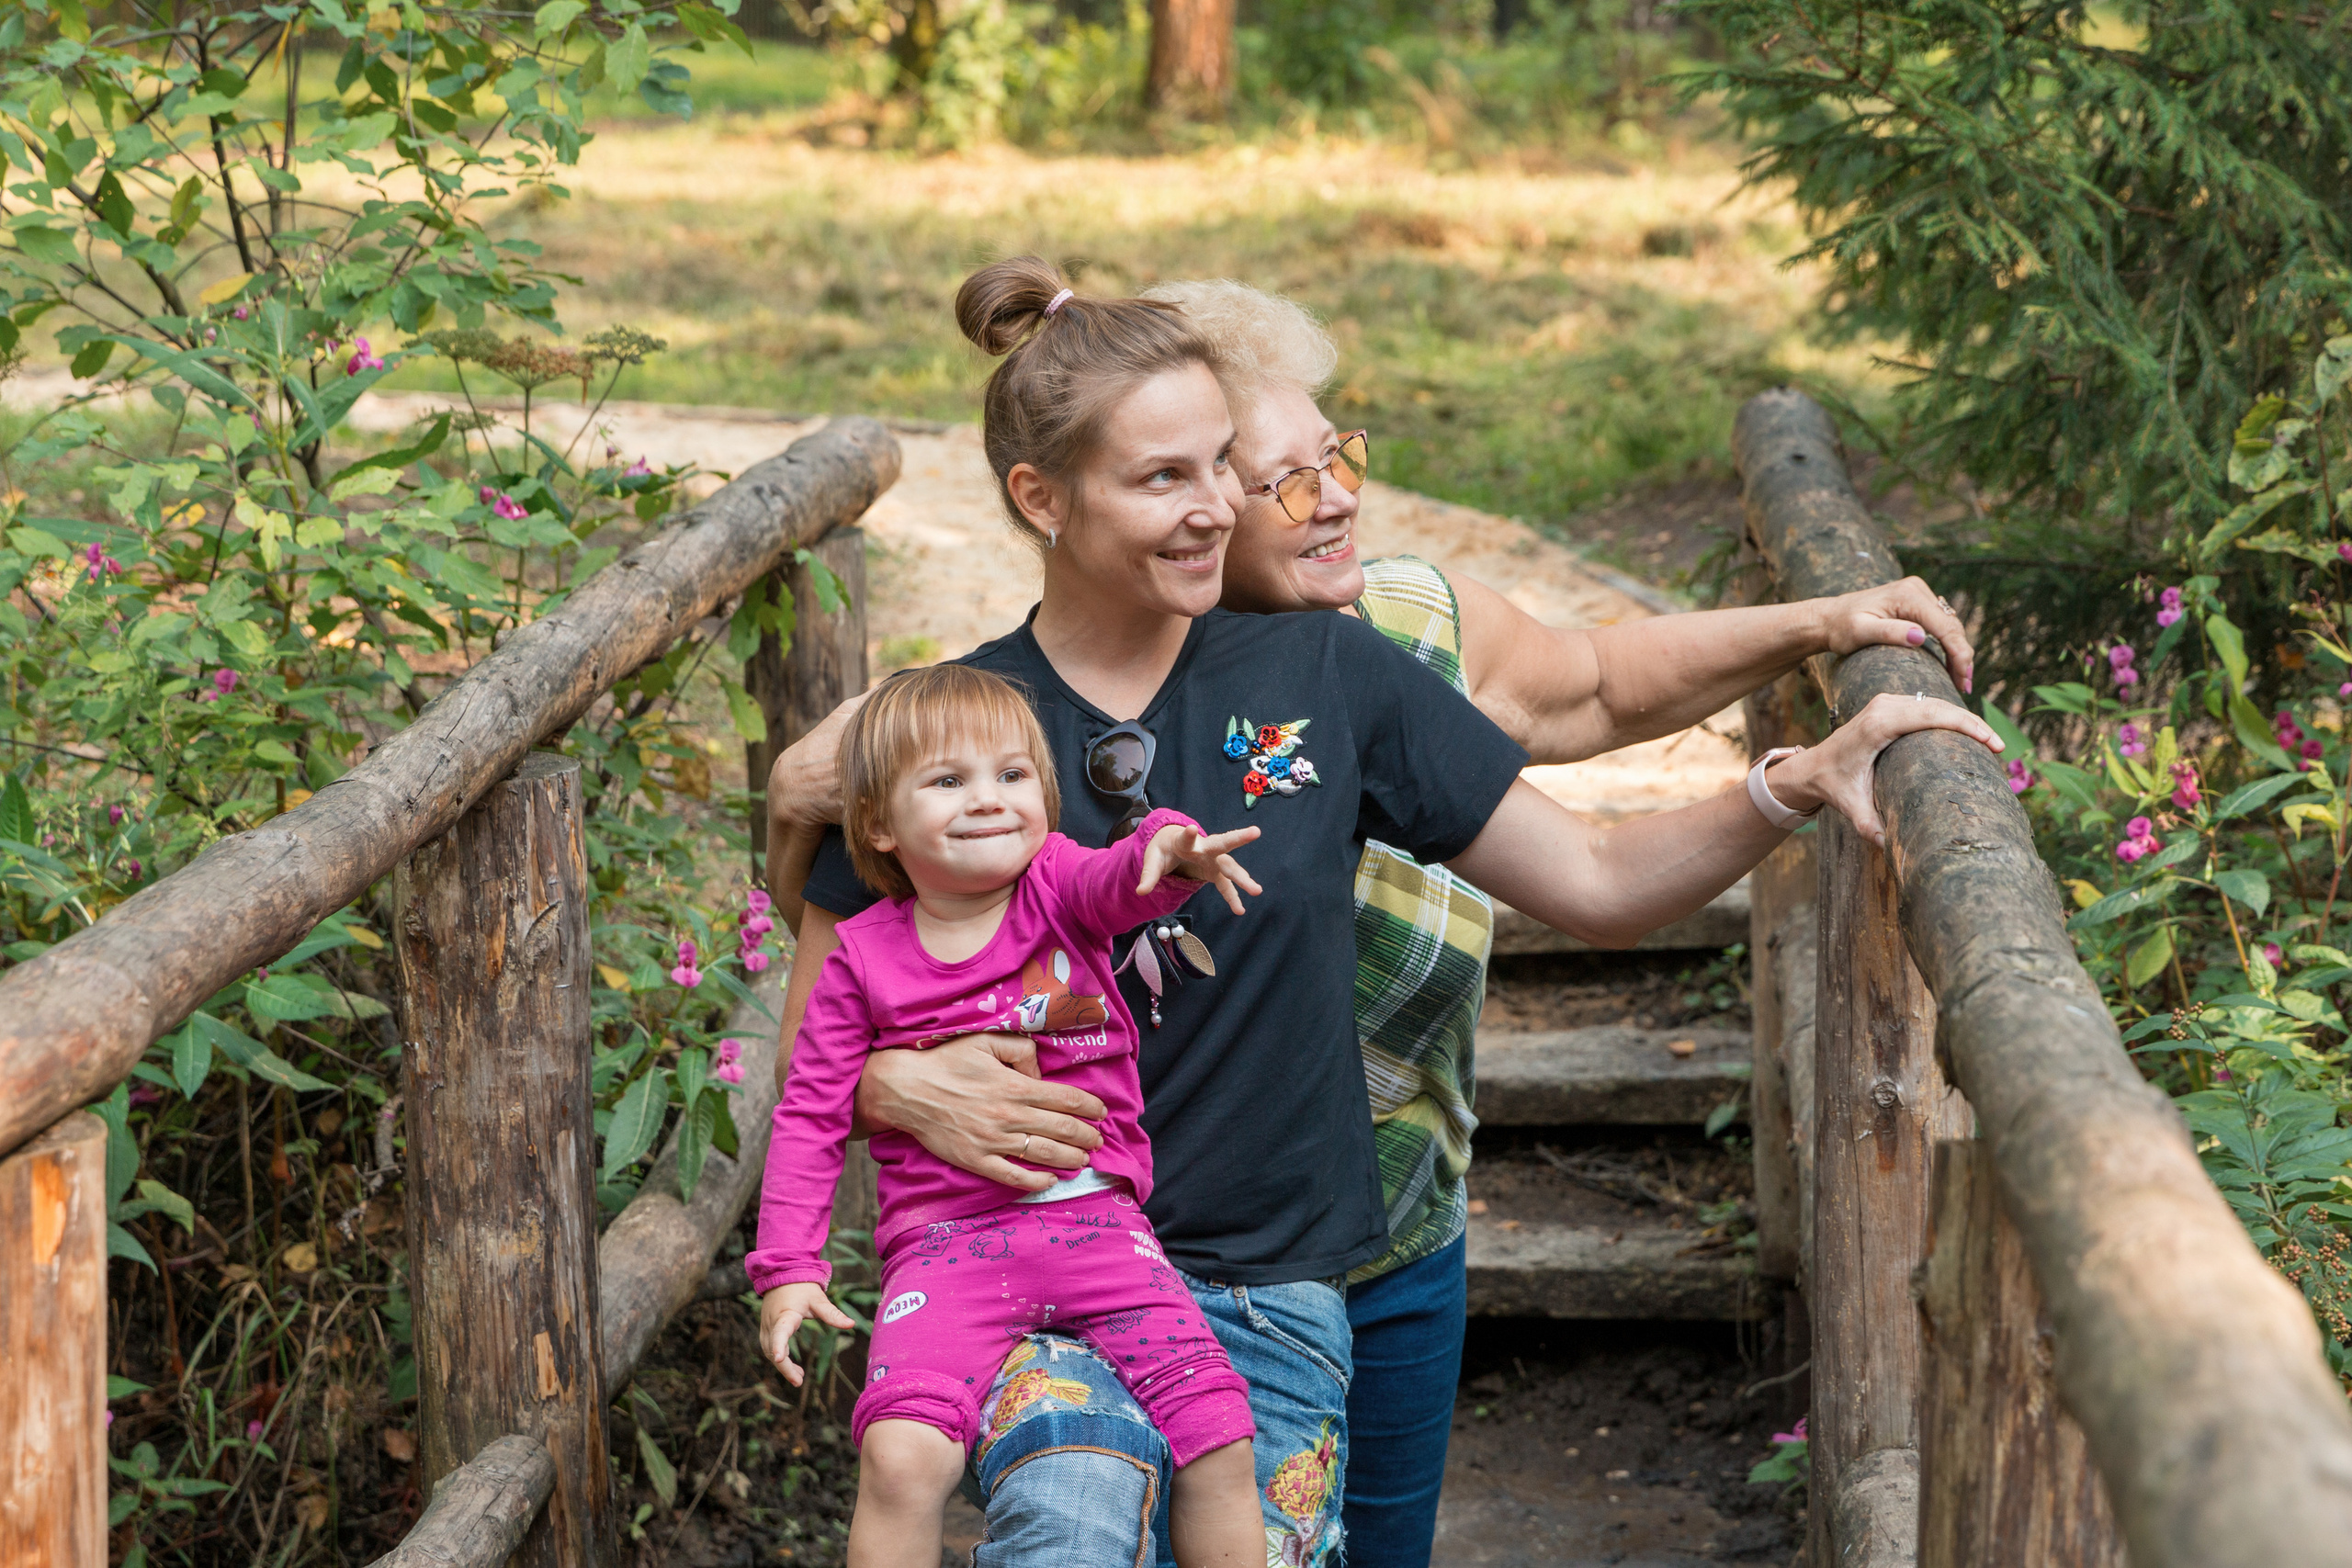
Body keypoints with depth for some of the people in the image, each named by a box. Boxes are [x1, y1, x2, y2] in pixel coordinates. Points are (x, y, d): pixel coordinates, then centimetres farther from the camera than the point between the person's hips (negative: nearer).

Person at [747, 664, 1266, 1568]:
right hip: (947, 1245, -1)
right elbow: (810, 1117, 7)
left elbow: (1124, 879, -19)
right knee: (901, 1457, -24)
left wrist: (1170, 849, -43)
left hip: (1094, 1220, 1)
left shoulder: (1058, 890, 4)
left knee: (1219, 1439, -10)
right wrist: (787, 1268, -1)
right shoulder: (865, 960, 4)